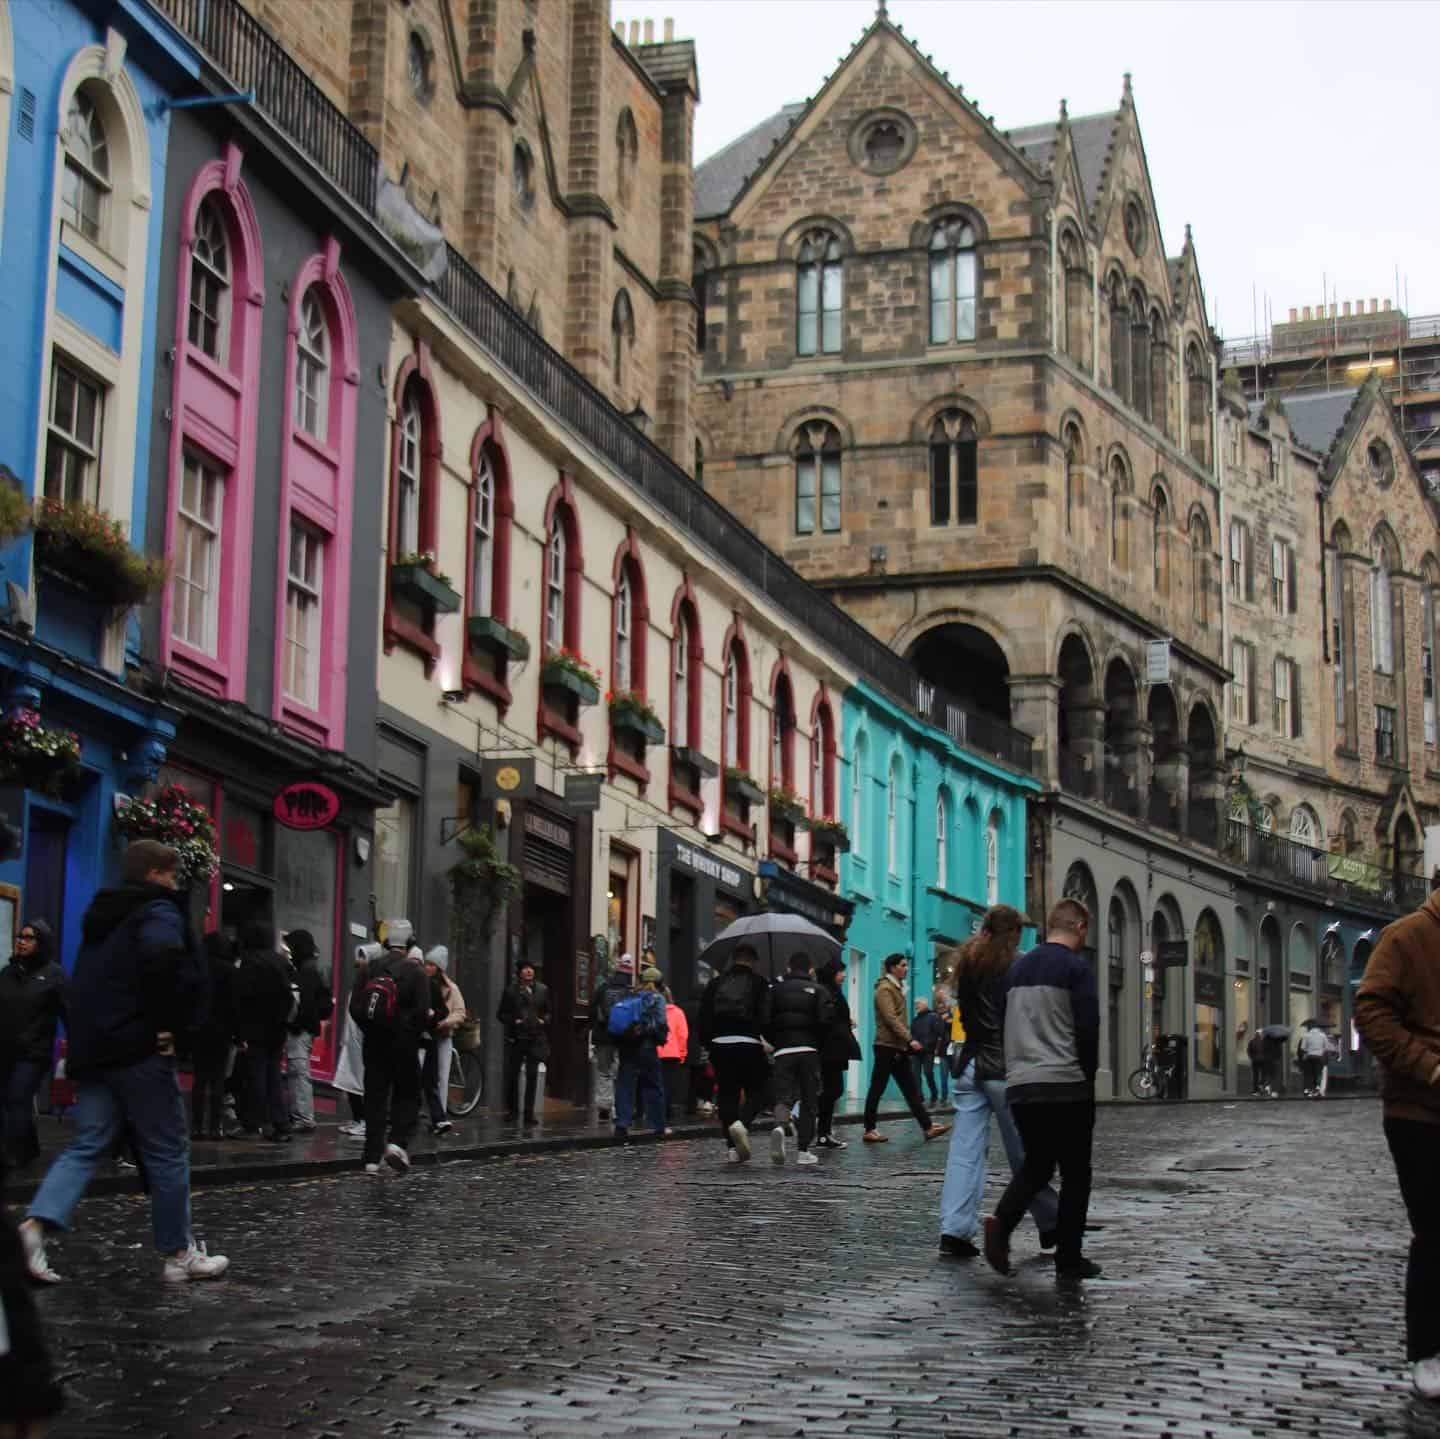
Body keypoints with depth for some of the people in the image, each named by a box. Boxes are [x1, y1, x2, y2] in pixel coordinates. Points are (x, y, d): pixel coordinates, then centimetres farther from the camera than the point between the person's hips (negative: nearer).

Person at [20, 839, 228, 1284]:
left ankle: (38, 1223, -15)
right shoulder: (158, 911, -8)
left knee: (87, 1146, 7)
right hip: (139, 1051, -8)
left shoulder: (103, 918, 21)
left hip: (91, 1049, 8)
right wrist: (166, 1025, -22)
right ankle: (180, 1254, 9)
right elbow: (162, 956, -29)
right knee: (168, 1152, 3)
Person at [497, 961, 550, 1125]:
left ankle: (529, 1113, 5)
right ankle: (512, 1110, 14)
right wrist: (513, 1021, -11)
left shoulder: (542, 990, 9)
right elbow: (501, 1014, 5)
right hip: (515, 1039, -1)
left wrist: (544, 1021, -3)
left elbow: (548, 1011, 16)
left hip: (536, 1039, 1)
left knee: (532, 1076, 1)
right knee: (512, 1075, 0)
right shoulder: (511, 990, 2)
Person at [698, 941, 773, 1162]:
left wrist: (707, 1044, 17)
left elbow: (704, 1017, 9)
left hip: (720, 1045, 3)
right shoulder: (759, 983, 2)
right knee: (755, 1091, 8)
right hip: (749, 1044, -3)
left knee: (726, 1094, 9)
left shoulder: (715, 984, 12)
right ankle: (742, 1123, -22)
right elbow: (765, 1017, -8)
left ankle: (732, 1147, 5)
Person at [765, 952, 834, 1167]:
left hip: (783, 1051, 1)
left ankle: (780, 1126, -33)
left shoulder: (776, 989, 9)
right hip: (809, 1050, 0)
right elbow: (827, 1020, -7)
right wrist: (817, 1041, 9)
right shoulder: (819, 990, 6)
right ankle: (804, 1151, 6)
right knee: (809, 1100, 8)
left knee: (783, 1096, 0)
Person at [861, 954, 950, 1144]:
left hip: (899, 1047, 9)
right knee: (877, 1089, -3)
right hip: (887, 1047, -9)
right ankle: (869, 1130, 2)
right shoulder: (885, 989, -11)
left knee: (911, 1090, 5)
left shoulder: (898, 987, 18)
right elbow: (891, 1019, -21)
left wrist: (908, 1041, 15)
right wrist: (910, 1039, -26)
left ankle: (927, 1127, 3)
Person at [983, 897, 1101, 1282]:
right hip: (1065, 1084, -6)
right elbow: (1088, 1029, -11)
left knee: (1036, 1163, 17)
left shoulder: (1017, 968, 14)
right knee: (1075, 1173, 6)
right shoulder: (1076, 967, -7)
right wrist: (1089, 1075, 1)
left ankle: (1001, 1222, -7)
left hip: (1019, 1086, 6)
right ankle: (1069, 1258, 6)